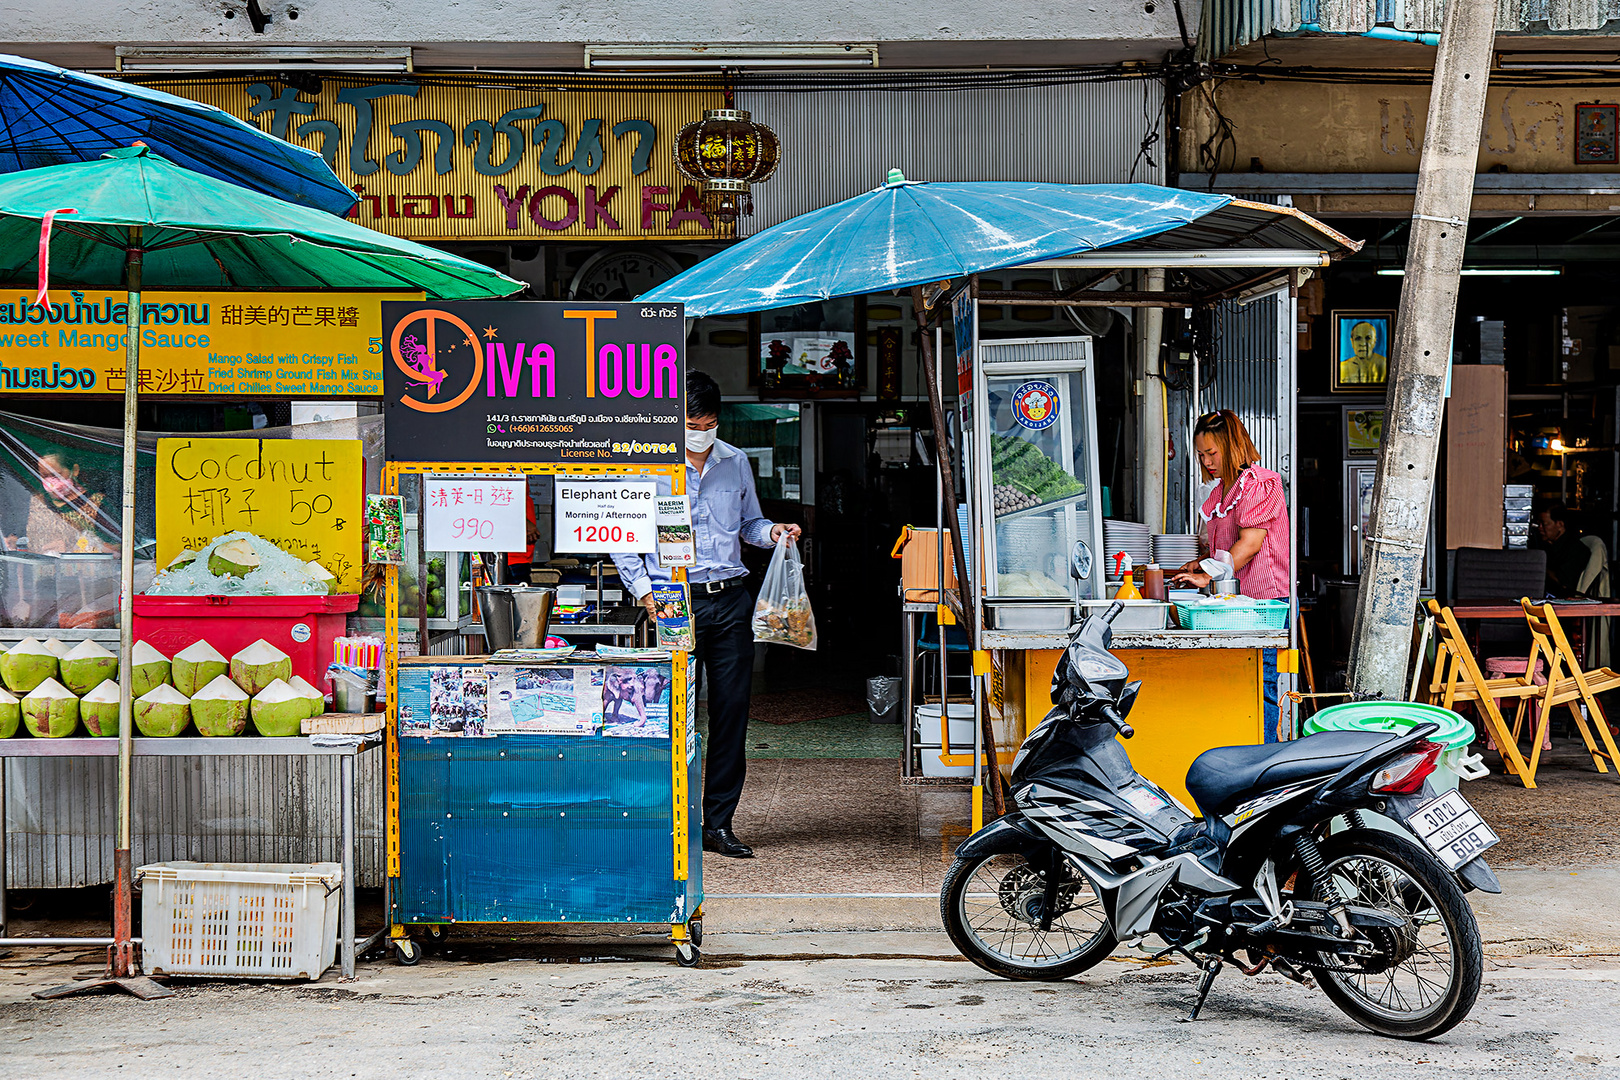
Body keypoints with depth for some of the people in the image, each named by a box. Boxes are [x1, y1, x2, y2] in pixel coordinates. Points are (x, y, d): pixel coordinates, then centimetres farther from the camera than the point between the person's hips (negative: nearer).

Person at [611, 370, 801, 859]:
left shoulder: (735, 462, 12)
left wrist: (772, 532, 0)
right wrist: (643, 590, -7)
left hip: (731, 600, 4)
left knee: (732, 711, 4)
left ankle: (719, 823, 12)